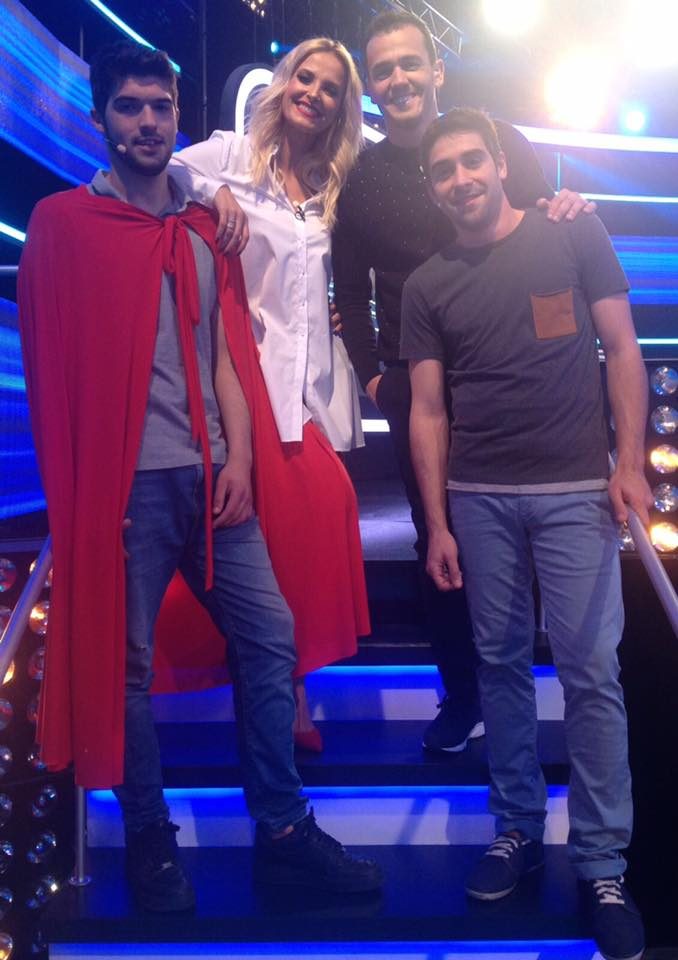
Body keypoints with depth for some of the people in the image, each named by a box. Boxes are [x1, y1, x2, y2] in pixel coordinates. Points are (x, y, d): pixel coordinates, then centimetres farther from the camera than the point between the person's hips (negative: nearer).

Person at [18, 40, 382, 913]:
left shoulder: (205, 233, 17)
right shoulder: (64, 223, 3)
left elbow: (226, 358, 12)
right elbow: (50, 365, -1)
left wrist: (238, 461, 1)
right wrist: (76, 490, -5)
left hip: (211, 478, 5)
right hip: (124, 481, -4)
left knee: (269, 636, 3)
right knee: (128, 662, 2)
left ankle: (283, 831, 15)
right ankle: (148, 840, 19)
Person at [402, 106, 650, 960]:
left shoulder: (574, 238, 4)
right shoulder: (427, 286, 10)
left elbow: (622, 351, 3)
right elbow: (428, 411, 8)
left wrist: (630, 464, -7)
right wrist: (437, 522, 4)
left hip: (575, 489, -2)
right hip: (479, 497, 3)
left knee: (589, 672, -3)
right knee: (501, 664, 9)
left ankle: (601, 864, 8)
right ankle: (517, 828, 24)